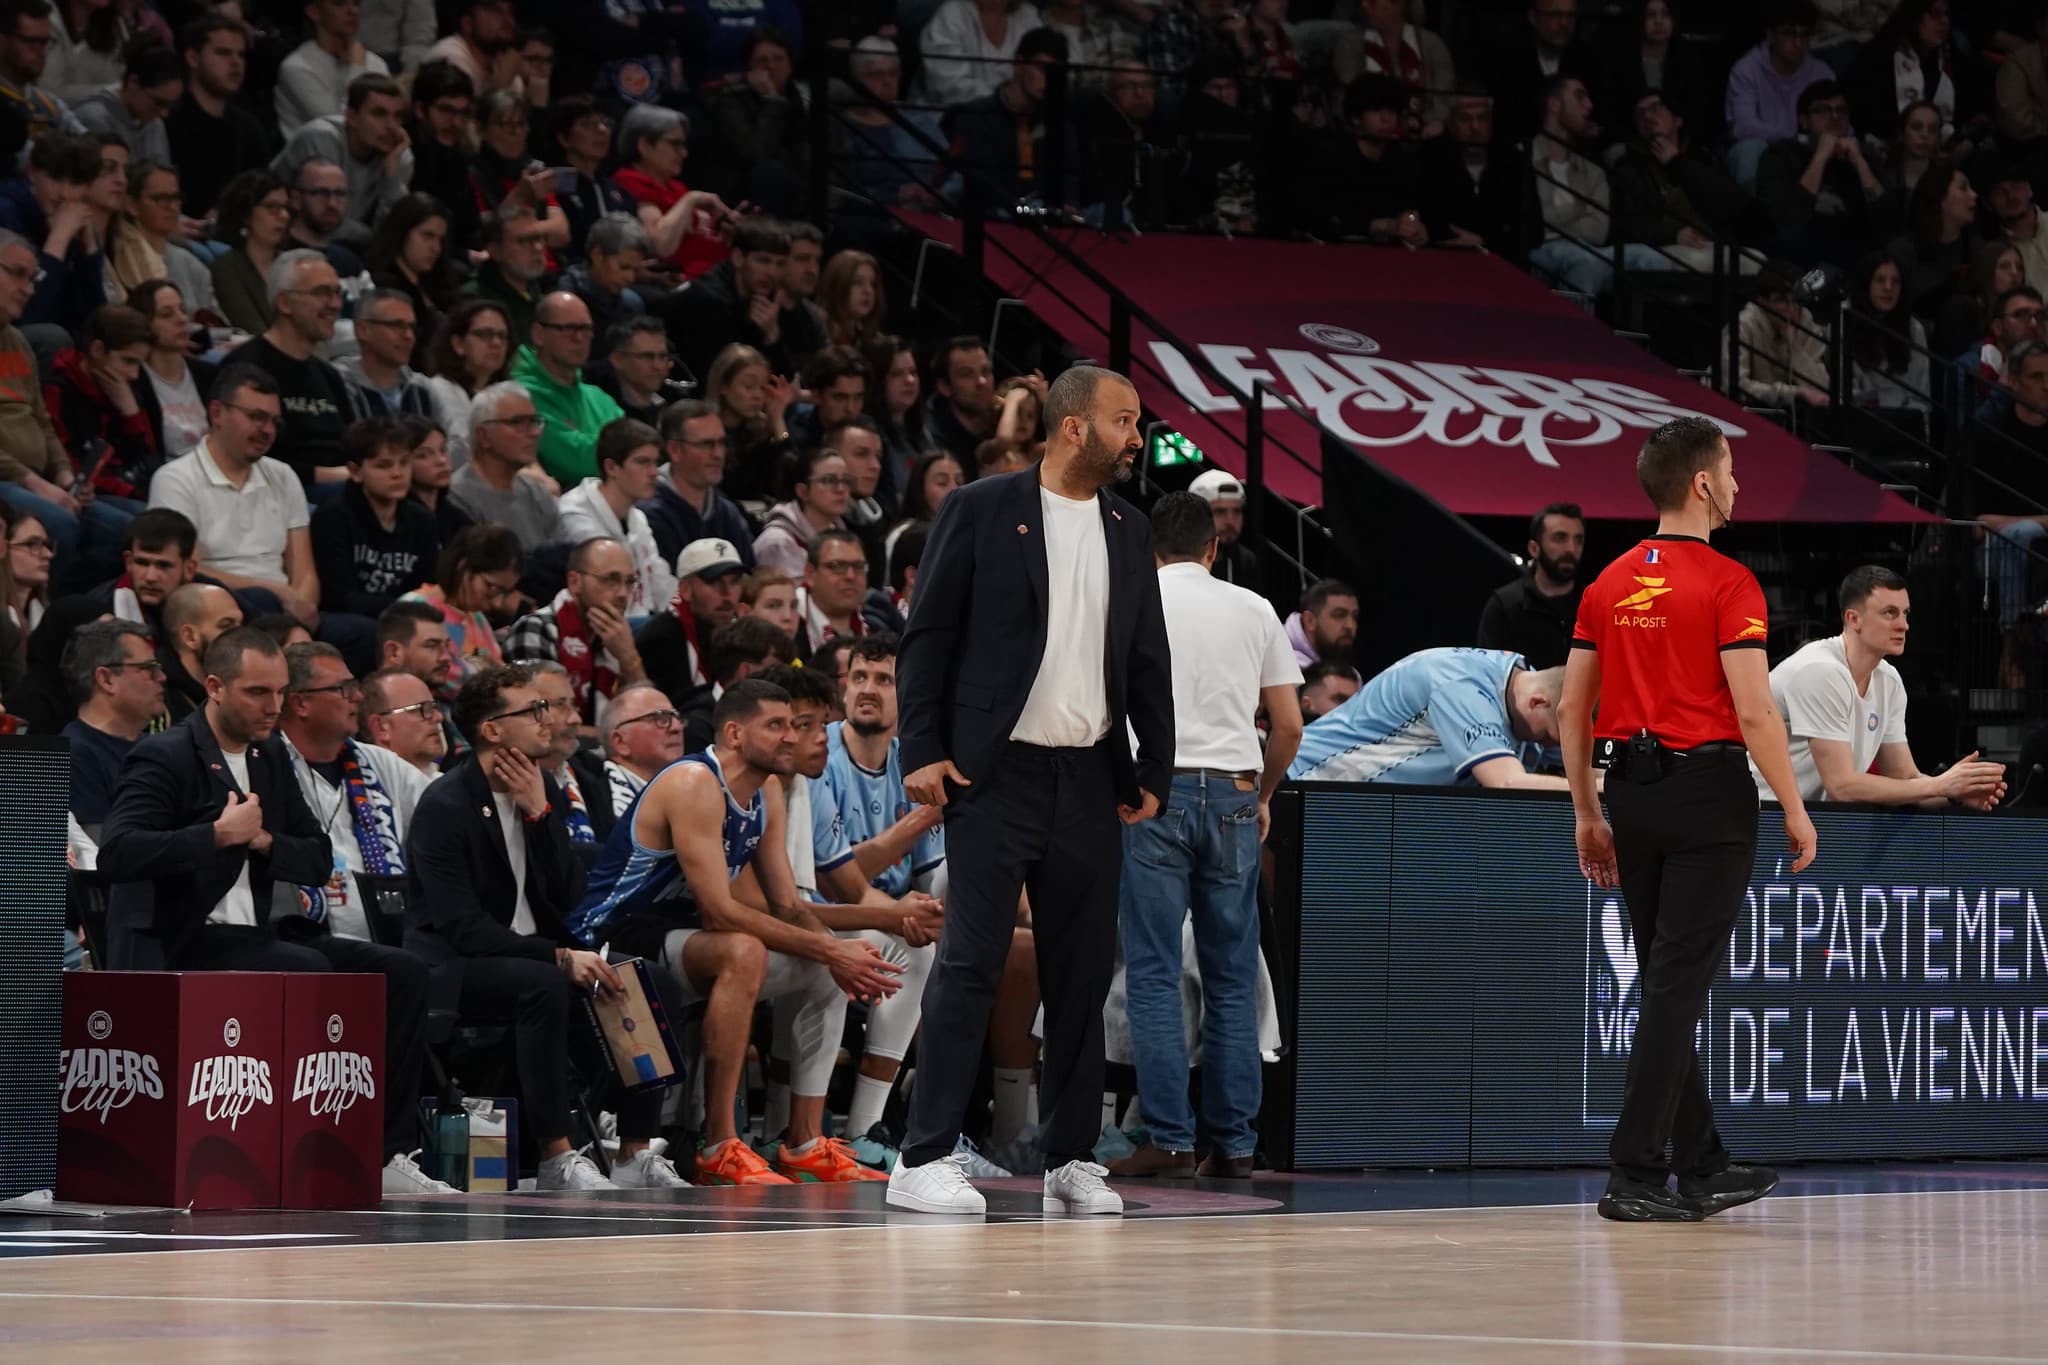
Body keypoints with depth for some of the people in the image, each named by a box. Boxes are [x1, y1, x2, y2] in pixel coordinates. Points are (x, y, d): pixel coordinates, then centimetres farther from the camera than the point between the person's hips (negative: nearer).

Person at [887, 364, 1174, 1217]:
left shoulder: (1127, 529, 13)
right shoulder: (981, 510, -2)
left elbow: (1147, 659, 17)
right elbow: (929, 635, -3)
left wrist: (1155, 769, 11)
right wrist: (922, 750, -10)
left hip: (1089, 779, 5)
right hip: (996, 772, -5)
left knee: (1082, 972, 7)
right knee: (970, 962, -9)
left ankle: (1071, 1159, 14)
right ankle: (925, 1159, -10)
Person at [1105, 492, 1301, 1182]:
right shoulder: (1254, 610, 12)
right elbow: (1289, 723, 10)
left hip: (1155, 788, -3)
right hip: (1233, 793, 3)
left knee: (1154, 975, -3)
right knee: (1232, 980, 6)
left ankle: (1168, 1140, -9)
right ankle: (1233, 1143, 5)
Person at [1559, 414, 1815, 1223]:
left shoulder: (1609, 585, 9)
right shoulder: (1727, 582, -11)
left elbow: (1572, 711, 10)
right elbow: (1754, 711, -16)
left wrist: (1590, 816, 17)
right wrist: (1795, 811, -7)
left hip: (1633, 791, 7)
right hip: (1708, 791, -7)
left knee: (1668, 987, 14)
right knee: (1677, 987, -5)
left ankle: (1701, 1166, 21)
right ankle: (1636, 1176, -8)